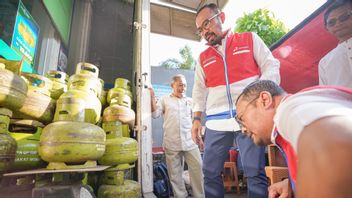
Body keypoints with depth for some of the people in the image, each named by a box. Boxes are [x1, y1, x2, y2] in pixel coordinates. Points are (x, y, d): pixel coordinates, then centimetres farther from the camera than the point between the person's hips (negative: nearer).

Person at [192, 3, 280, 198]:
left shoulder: (250, 39, 12)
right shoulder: (203, 58, 19)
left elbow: (271, 66, 6)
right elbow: (199, 90, 15)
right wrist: (196, 119, 6)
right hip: (216, 123, 3)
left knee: (255, 173, -1)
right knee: (210, 174, 5)